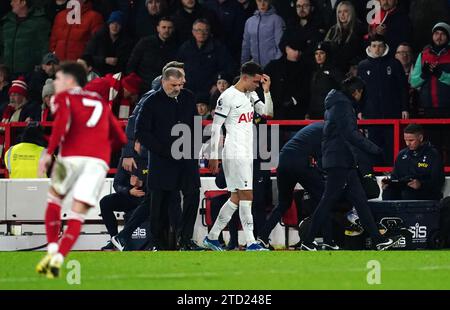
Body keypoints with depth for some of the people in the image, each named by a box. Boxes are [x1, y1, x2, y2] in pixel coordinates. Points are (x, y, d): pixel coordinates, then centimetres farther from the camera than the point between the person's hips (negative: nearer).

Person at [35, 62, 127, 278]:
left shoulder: (64, 97, 14)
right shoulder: (100, 102, 30)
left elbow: (62, 121, -9)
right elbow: (120, 138, 28)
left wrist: (49, 153, -10)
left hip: (72, 155, -3)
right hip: (100, 159, 3)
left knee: (54, 198, 21)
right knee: (78, 213, 1)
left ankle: (52, 250, 7)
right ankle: (58, 260, -16)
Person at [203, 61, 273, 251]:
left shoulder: (251, 95, 13)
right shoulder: (228, 96, -12)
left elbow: (267, 112, 12)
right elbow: (215, 127, -11)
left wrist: (267, 91, -1)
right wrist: (213, 156, -13)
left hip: (247, 154, 9)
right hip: (234, 153, -9)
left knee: (237, 198, 10)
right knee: (246, 196, -12)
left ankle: (212, 238, 17)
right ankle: (250, 243, -14)